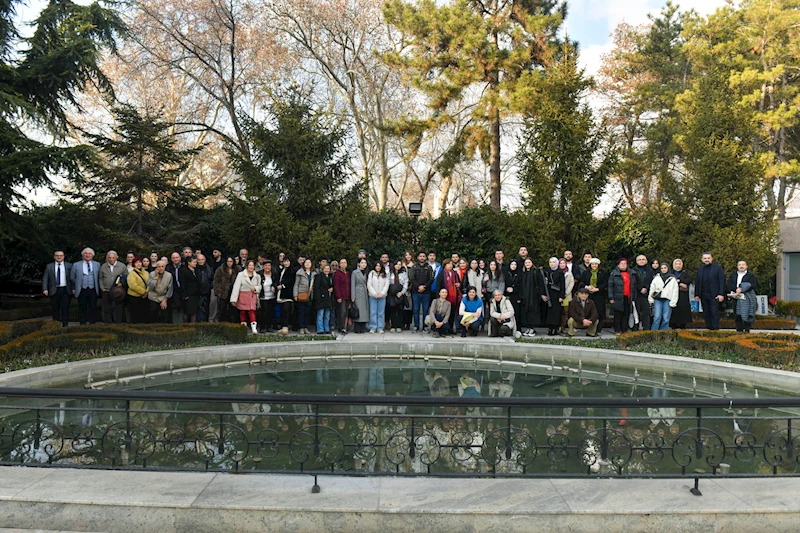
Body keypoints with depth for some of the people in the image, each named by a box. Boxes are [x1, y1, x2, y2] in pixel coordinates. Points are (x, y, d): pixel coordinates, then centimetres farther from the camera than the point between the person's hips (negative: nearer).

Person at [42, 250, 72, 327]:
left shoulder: (69, 265, 7)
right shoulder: (49, 266, 8)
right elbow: (45, 279, 5)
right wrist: (45, 289, -7)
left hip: (65, 290, -1)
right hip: (54, 291, 1)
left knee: (65, 308, -1)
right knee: (55, 309, 5)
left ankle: (65, 325, 4)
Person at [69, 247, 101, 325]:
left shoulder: (97, 264, 7)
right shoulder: (76, 265, 4)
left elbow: (99, 277, 9)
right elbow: (72, 278, 10)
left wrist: (98, 288, 5)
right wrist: (73, 289, 7)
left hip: (93, 290, 0)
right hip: (81, 291, 0)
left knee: (93, 308, 2)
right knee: (82, 309, 4)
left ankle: (92, 324, 9)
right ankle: (82, 324, 12)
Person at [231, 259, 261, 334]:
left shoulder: (257, 276, 11)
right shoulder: (241, 274, 0)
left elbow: (260, 287, 19)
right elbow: (236, 287, -6)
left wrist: (255, 288, -6)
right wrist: (234, 299, -12)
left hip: (252, 296, 1)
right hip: (243, 296, -1)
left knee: (252, 311, -11)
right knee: (243, 312, 3)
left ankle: (254, 328, -18)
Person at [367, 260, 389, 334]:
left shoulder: (385, 275, 9)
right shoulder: (371, 274, 4)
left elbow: (386, 285, 4)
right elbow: (369, 285, -1)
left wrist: (381, 294, -8)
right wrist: (375, 294, -8)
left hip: (382, 296, 1)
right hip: (373, 296, -1)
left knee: (381, 313, 2)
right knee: (373, 312, -1)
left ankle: (380, 328, 6)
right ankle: (372, 328, 3)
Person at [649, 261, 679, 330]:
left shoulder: (672, 278, 5)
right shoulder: (657, 278, 10)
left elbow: (675, 291, 2)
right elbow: (652, 288, 11)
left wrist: (672, 303, -4)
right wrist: (651, 300, 5)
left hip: (667, 300, -1)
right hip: (658, 299, 1)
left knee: (666, 319, 0)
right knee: (657, 318, -6)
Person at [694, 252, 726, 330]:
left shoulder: (718, 268, 0)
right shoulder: (700, 269, 14)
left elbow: (722, 282, -5)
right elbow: (697, 282, 14)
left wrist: (721, 294, -12)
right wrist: (696, 295, 8)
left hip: (714, 295, -4)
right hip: (703, 296, 4)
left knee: (714, 313, -6)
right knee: (706, 314, 6)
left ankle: (715, 329, -3)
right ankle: (709, 328, 12)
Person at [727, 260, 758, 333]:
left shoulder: (750, 275, 5)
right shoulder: (733, 275, 17)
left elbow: (752, 285, -8)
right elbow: (729, 285, 6)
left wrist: (741, 289, -18)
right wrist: (736, 289, -12)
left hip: (747, 298, -3)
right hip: (736, 298, 4)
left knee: (746, 315, -8)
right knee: (737, 315, 2)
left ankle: (747, 330, -3)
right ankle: (739, 330, 6)